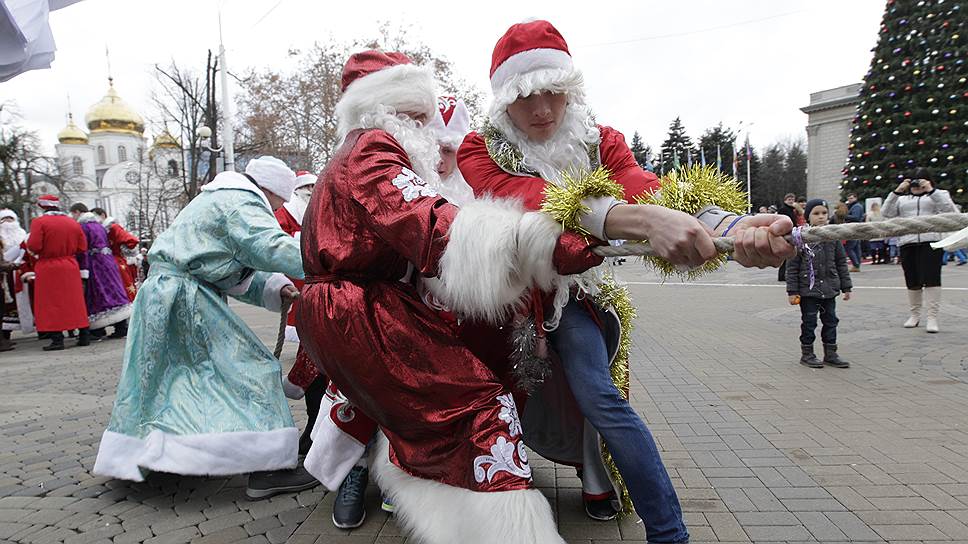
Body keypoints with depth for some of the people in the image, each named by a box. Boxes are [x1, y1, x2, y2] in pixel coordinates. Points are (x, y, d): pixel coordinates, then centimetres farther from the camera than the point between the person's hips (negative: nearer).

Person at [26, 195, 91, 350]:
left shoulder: (39, 222, -8)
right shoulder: (73, 223, 5)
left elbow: (33, 246, -16)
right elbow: (82, 247, 4)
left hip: (48, 269, -4)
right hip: (70, 267, 4)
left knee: (51, 303, 1)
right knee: (75, 301, 10)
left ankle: (57, 339, -1)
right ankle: (84, 335, 12)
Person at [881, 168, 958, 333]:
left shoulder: (938, 194, 14)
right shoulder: (902, 199, 21)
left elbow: (949, 209, -5)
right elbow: (886, 213, 6)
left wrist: (931, 190, -9)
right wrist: (897, 191, -1)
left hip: (930, 242, -3)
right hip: (907, 243, 3)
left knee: (931, 279, -11)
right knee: (912, 281, 7)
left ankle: (931, 317, -8)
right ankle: (914, 314, 20)